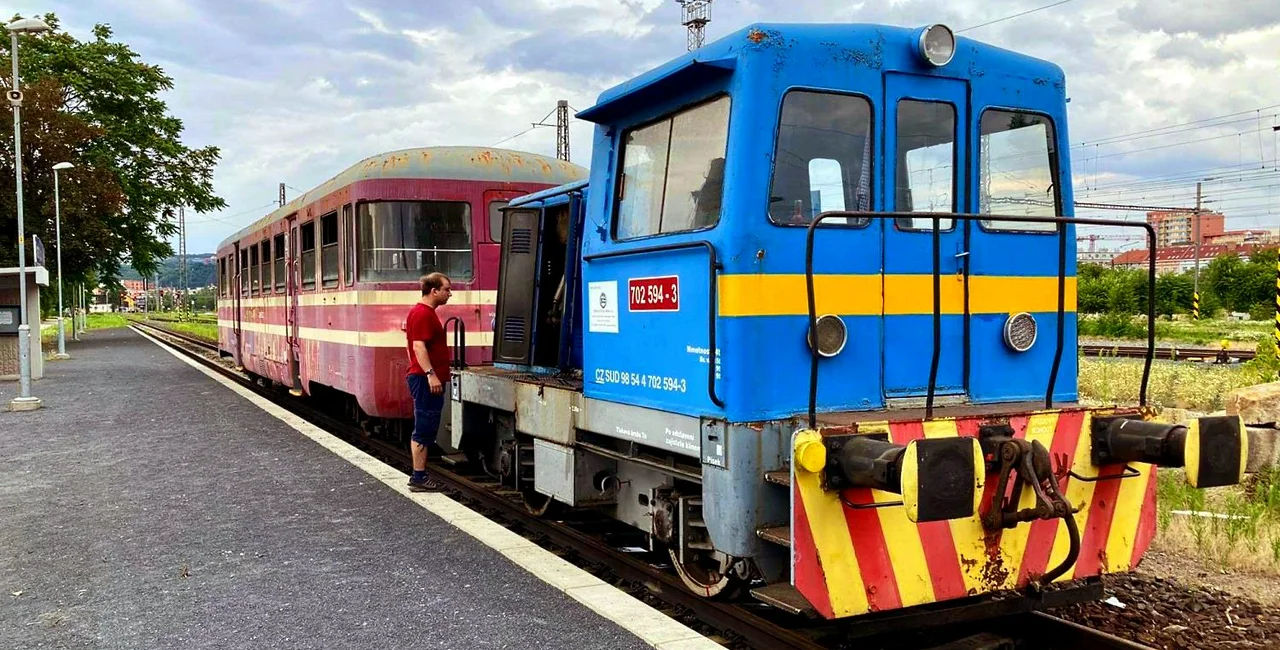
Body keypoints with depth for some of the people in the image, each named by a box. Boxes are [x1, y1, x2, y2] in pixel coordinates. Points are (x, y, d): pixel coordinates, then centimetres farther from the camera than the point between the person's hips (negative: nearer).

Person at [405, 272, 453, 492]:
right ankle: (419, 477, -3)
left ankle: (420, 475, 18)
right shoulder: (422, 314, -14)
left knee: (425, 430, 13)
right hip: (426, 379, -11)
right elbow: (419, 346, -23)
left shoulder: (426, 312, 19)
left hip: (429, 380, 11)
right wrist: (430, 374, -29)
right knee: (424, 430, -7)